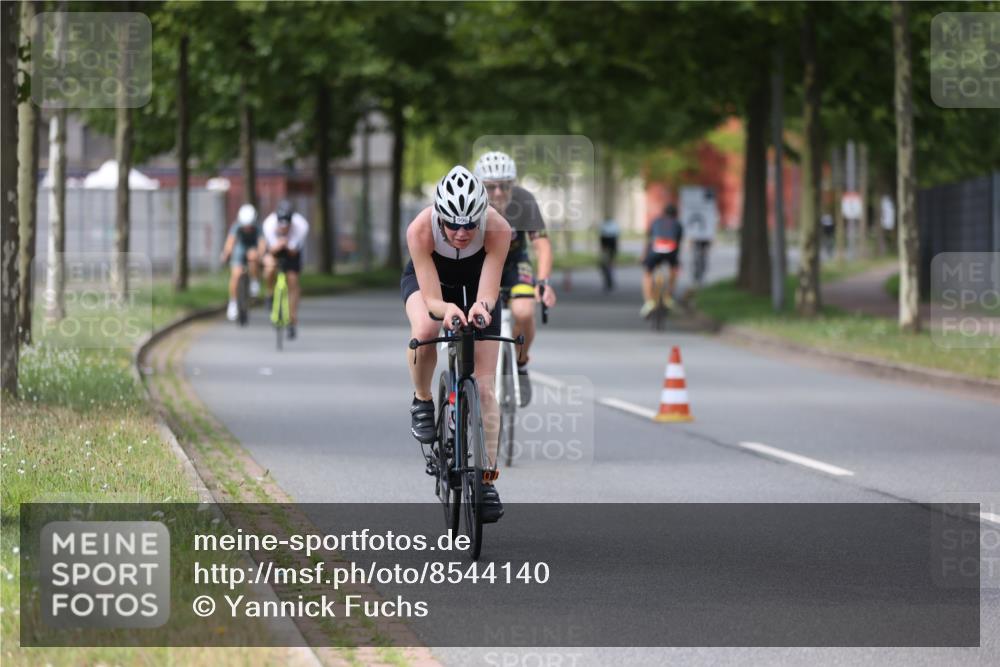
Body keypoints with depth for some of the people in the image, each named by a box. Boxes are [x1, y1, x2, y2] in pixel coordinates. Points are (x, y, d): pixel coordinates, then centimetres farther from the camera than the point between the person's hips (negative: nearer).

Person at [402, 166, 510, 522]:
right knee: (424, 329, -37)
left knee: (484, 386, -6)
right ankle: (422, 402, -8)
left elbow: (489, 292, -36)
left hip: (475, 283, 1)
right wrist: (446, 309, -59)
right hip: (427, 279, -1)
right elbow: (431, 298, -36)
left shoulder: (498, 229, -35)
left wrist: (481, 306, -59)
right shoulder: (420, 229, -37)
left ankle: (486, 480, 3)